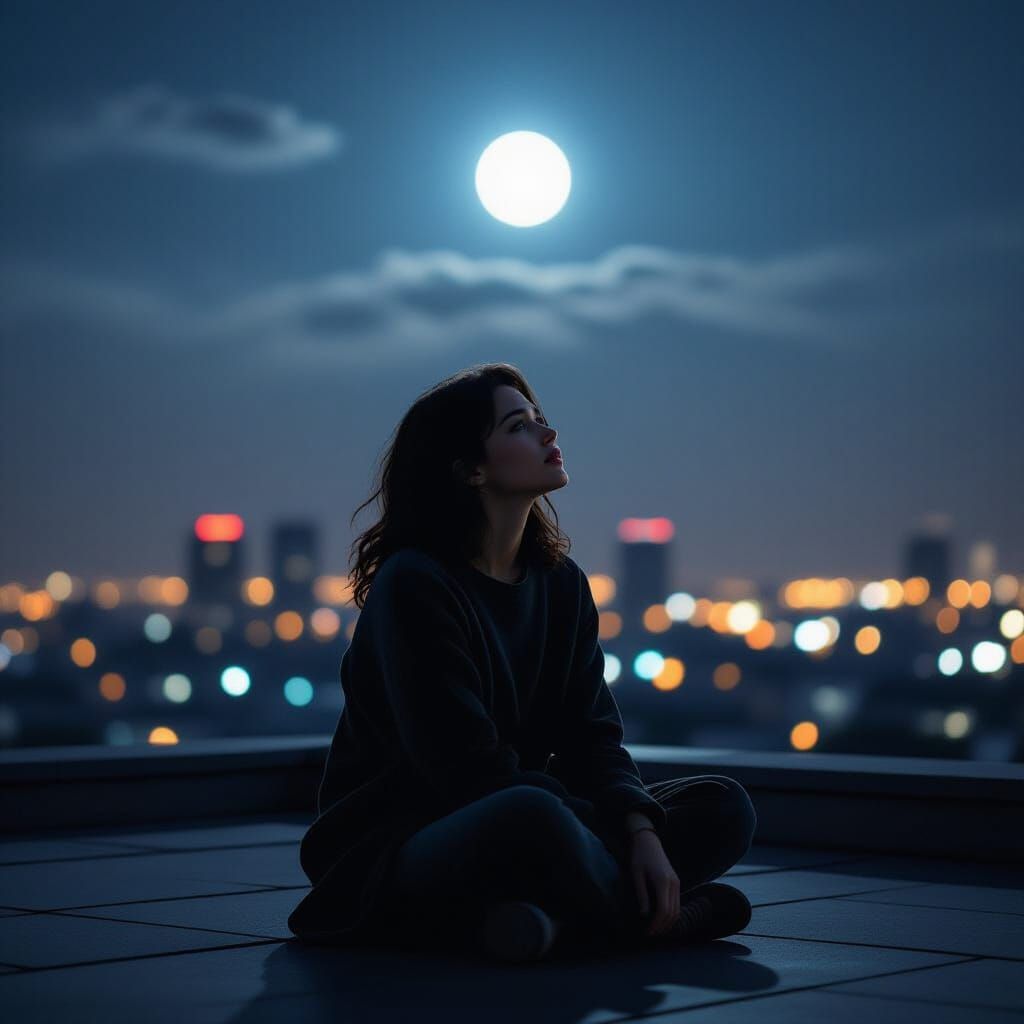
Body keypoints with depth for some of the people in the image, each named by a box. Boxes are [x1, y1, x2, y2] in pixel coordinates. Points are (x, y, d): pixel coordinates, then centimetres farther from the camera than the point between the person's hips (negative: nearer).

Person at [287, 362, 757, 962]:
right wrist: (621, 835, -20)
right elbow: (468, 767, -21)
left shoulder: (559, 581, 8)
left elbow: (591, 735, 3)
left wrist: (642, 832, -17)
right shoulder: (413, 585, -15)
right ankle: (657, 916, -14)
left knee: (724, 806, -5)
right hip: (390, 849, -7)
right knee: (529, 815, -40)